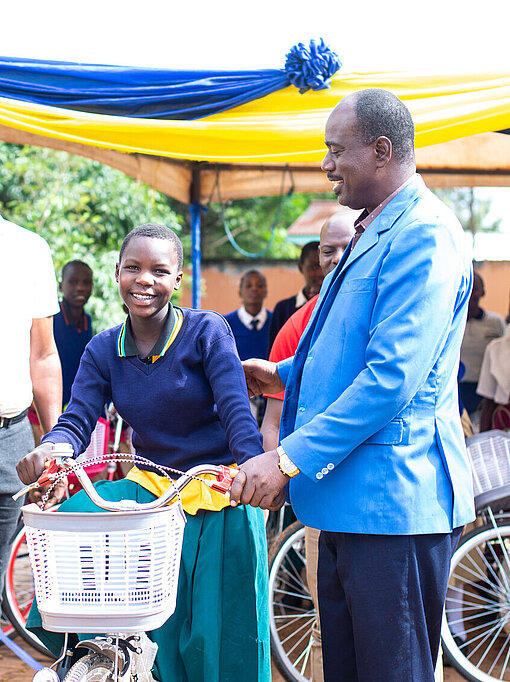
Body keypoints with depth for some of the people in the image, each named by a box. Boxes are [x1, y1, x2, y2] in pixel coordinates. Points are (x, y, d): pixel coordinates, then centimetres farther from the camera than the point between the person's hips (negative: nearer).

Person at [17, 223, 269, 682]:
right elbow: (78, 419, -7)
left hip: (220, 496, -3)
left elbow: (236, 410, -19)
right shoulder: (103, 351, 2)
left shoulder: (207, 331, -9)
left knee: (216, 634, -7)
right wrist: (50, 449, -32)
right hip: (151, 489, 4)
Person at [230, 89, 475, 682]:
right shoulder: (369, 235, 19)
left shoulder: (423, 235, -16)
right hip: (347, 499, 10)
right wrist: (284, 375, 25)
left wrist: (289, 458, -24)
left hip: (393, 501, -10)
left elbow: (393, 377, -24)